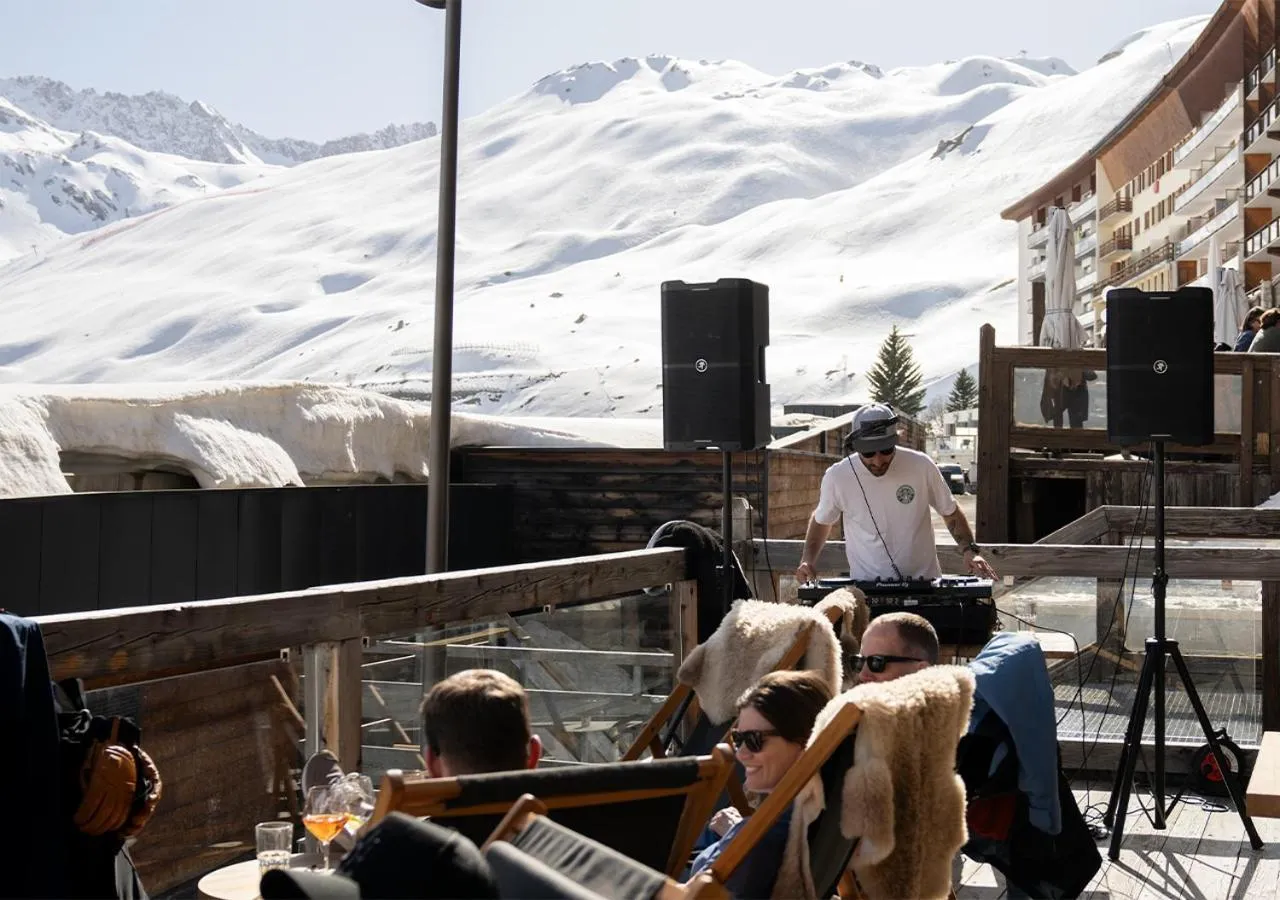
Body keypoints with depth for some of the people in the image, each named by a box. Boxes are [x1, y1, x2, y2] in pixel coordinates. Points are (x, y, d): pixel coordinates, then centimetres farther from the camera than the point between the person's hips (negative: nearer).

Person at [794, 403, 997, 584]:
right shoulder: (836, 477, -5)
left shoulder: (921, 466, -5)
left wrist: (970, 549, -1)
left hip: (924, 582, 0)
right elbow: (821, 520, 15)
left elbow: (950, 512, 11)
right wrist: (808, 559, 2)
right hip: (866, 588, 0)